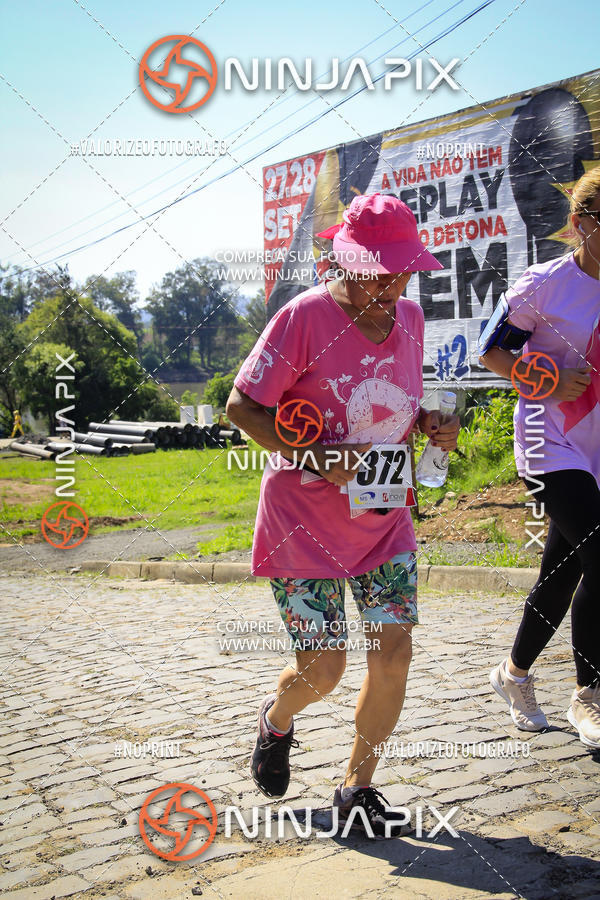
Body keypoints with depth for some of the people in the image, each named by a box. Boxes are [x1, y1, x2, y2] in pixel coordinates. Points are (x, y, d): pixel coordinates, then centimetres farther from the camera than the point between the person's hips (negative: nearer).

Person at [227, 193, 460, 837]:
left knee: (394, 652, -1)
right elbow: (241, 406, -13)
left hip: (384, 518, 6)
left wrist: (432, 425, -3)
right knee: (322, 671, -3)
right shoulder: (306, 316, -14)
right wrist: (317, 457, -23)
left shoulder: (410, 317, 5)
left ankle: (357, 790, 19)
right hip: (305, 519, -5)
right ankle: (277, 720, 35)